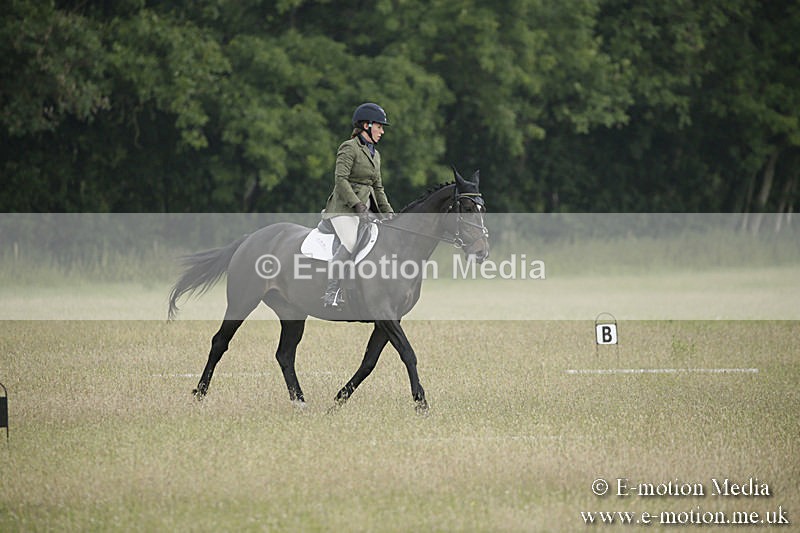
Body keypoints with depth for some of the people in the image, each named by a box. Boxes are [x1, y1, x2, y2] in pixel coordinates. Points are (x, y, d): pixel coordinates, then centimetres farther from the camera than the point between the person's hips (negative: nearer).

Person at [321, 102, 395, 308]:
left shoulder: (375, 154, 21)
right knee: (351, 243, -30)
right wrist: (357, 205, -23)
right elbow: (340, 179, -16)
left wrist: (388, 212, 14)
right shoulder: (349, 148, -6)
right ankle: (330, 293, -30)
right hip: (343, 208, -9)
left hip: (363, 209, 9)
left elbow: (378, 188, 25)